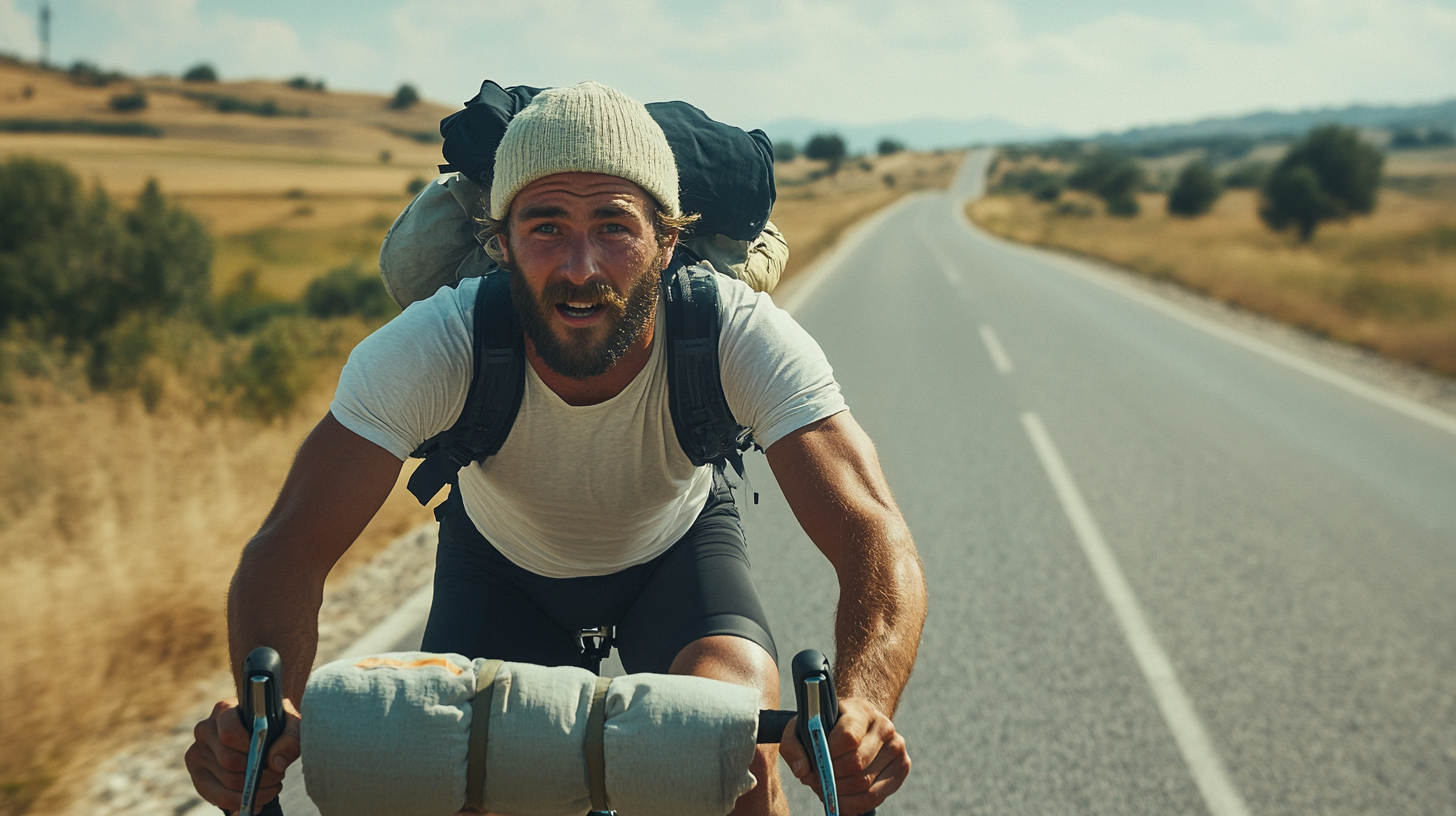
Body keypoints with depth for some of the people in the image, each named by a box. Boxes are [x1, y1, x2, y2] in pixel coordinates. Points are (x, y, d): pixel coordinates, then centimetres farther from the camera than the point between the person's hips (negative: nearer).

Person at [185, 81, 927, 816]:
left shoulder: (742, 336, -36)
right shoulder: (428, 350, -34)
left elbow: (874, 539, -42)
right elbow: (290, 544, -34)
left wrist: (857, 711, -62)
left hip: (677, 549, 0)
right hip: (500, 559, 1)